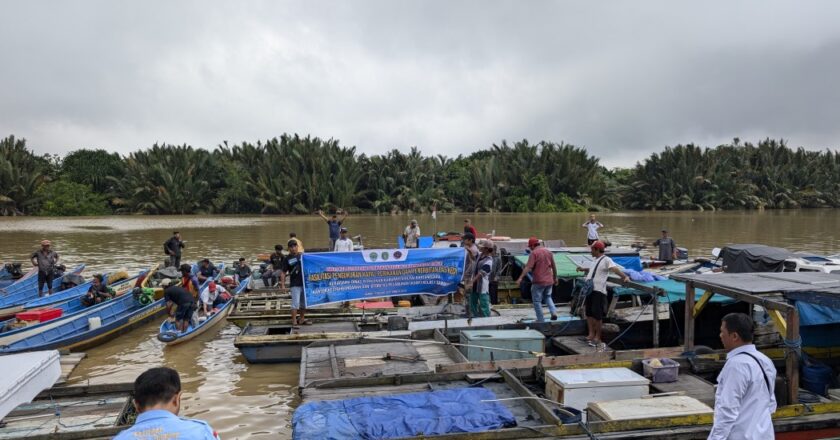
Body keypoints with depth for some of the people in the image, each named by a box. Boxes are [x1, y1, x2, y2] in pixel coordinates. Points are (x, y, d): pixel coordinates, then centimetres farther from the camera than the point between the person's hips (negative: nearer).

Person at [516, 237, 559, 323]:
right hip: (549, 280, 7)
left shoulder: (533, 253, -11)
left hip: (538, 281, -7)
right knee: (548, 297, 26)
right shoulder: (548, 252, 10)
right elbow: (554, 266, 16)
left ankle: (541, 320, 7)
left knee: (537, 301, 5)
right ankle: (554, 312, 8)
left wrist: (520, 278, -25)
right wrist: (555, 277, 27)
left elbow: (528, 267, -21)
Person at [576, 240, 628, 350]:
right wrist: (583, 269, 37)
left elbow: (615, 269, -25)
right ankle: (591, 335, 22)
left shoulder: (606, 260, -10)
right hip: (589, 289, 9)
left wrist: (624, 276, -39)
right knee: (589, 313, 12)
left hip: (598, 291, -9)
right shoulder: (595, 260, 17)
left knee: (597, 315, -3)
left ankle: (597, 338, 7)